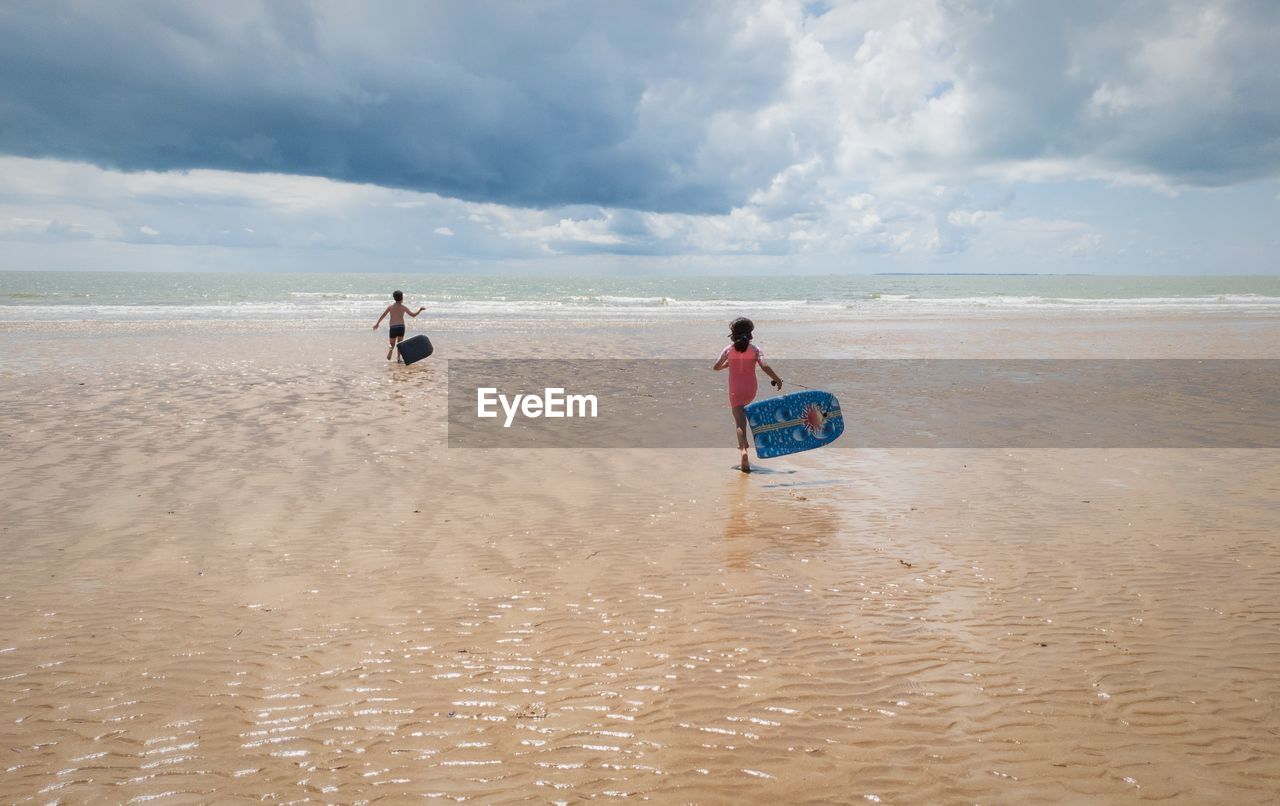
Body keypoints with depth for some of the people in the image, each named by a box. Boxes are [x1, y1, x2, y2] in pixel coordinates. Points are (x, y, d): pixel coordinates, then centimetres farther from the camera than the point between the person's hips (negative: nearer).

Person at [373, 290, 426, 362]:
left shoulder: (390, 306, 6)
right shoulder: (403, 307, 0)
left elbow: (383, 315, 7)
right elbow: (413, 315, 1)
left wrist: (377, 324, 14)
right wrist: (420, 309, 14)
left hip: (393, 327, 1)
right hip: (401, 327, -1)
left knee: (392, 344, 11)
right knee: (400, 343, 17)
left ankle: (390, 350, -24)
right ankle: (398, 358, 8)